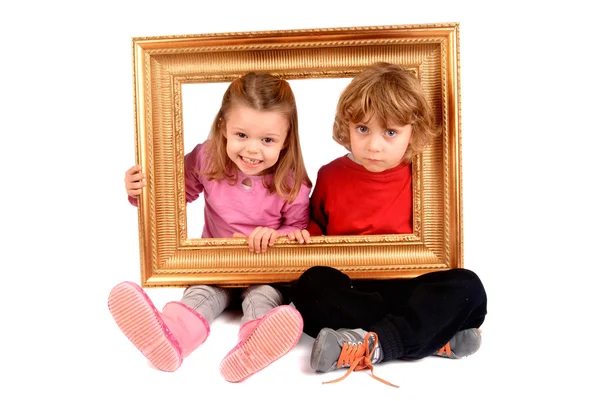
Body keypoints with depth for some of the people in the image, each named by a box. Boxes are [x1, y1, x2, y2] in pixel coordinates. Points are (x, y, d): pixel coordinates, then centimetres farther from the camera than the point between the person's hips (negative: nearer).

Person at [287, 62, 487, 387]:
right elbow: (316, 226, 19)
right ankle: (432, 335, -29)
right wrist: (302, 234, -2)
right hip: (349, 289, 0)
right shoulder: (330, 176, 5)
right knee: (310, 285, -30)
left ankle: (374, 345, -32)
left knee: (468, 287, -24)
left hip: (407, 286, 0)